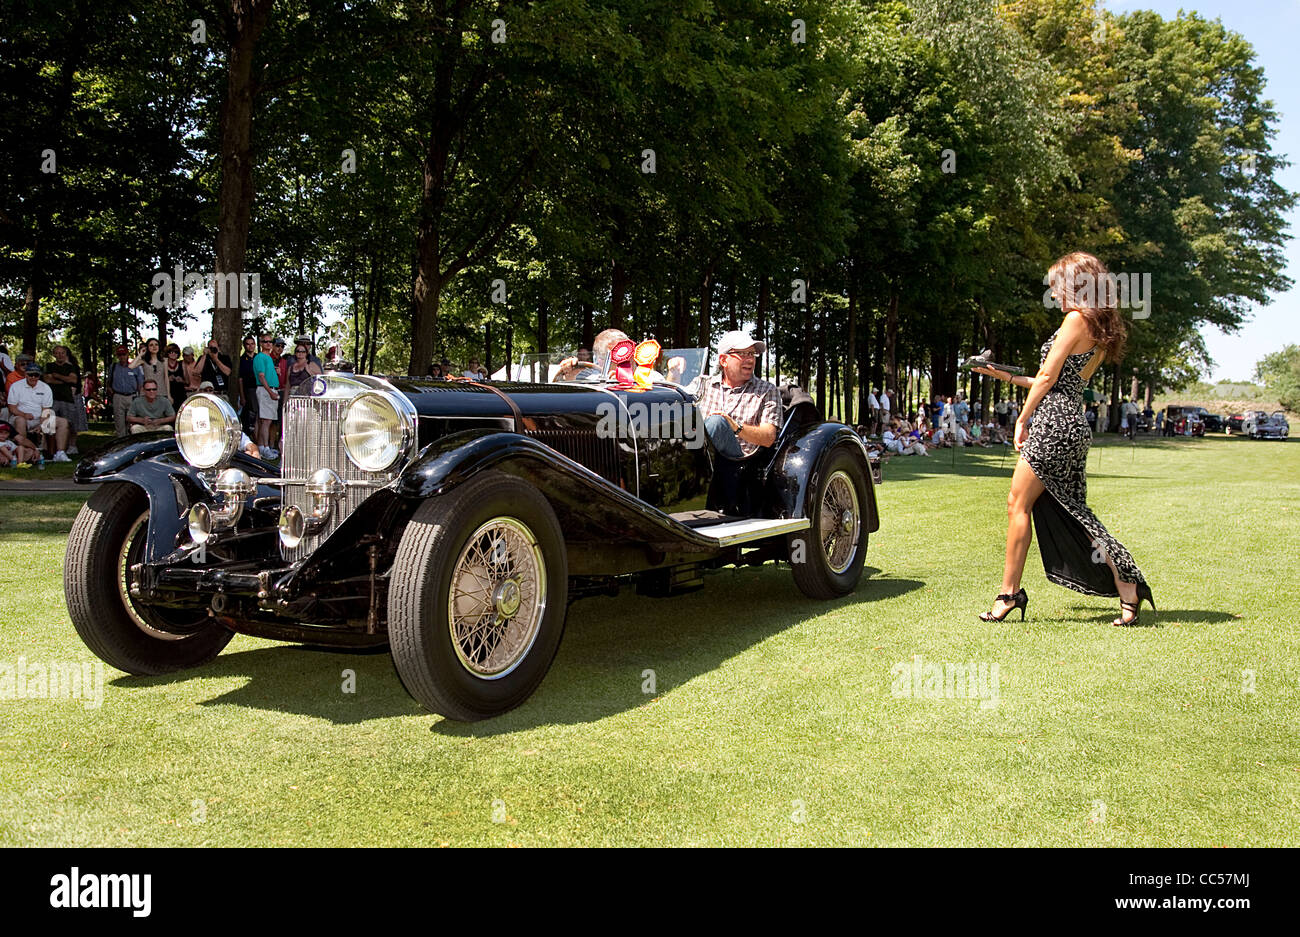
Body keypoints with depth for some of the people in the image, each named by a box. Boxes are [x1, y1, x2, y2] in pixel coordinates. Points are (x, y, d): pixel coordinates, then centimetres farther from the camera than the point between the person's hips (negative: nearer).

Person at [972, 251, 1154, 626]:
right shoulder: (1103, 328, 19)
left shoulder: (1077, 319, -8)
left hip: (1054, 422, -10)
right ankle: (1128, 586, 10)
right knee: (1069, 512, 11)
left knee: (1018, 504, -3)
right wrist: (1006, 375, 27)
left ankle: (1009, 593, 1)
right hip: (1074, 425, 10)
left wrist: (1022, 420, -3)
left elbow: (1048, 376, -10)